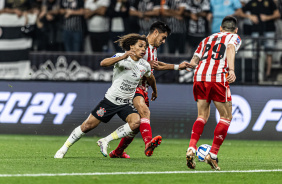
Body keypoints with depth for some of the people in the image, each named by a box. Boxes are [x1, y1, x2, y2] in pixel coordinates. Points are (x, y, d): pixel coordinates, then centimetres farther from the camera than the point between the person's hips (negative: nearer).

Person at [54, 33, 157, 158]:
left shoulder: (145, 66, 2)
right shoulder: (121, 57, -13)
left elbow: (150, 78, 25)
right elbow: (103, 63, -32)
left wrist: (155, 91, 39)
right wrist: (123, 57, -45)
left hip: (126, 104, 3)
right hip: (111, 100, -3)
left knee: (136, 122, -26)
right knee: (88, 125, -1)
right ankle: (64, 148, 19)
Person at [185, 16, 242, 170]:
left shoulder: (207, 39, 29)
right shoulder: (234, 37, 17)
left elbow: (193, 62, 23)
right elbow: (230, 49, -8)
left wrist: (192, 65, 47)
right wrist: (231, 70, -23)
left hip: (199, 76, 5)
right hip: (218, 78, -4)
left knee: (202, 116, 13)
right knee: (226, 117, 8)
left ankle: (191, 149, -9)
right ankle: (212, 155, 1)